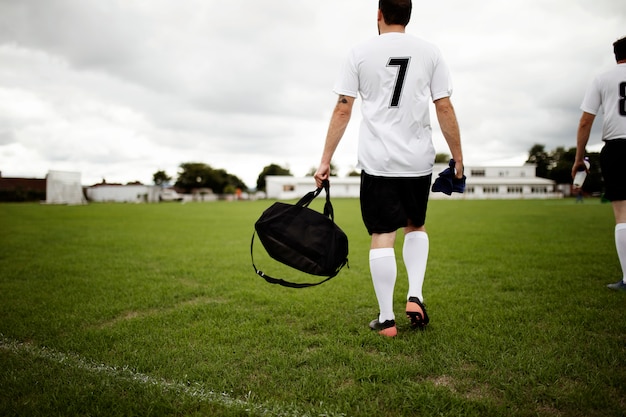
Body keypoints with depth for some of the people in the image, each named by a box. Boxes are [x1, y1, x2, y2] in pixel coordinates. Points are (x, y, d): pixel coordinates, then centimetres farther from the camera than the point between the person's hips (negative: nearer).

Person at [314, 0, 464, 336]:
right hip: (418, 159, 2)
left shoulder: (360, 53, 3)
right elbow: (445, 109, 2)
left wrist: (325, 161, 1)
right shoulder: (429, 52, 6)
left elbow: (342, 110, -2)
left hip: (377, 161, -1)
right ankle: (415, 297, 8)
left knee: (382, 236, 2)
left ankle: (386, 319, 6)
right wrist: (458, 157, 9)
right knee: (416, 227, 21)